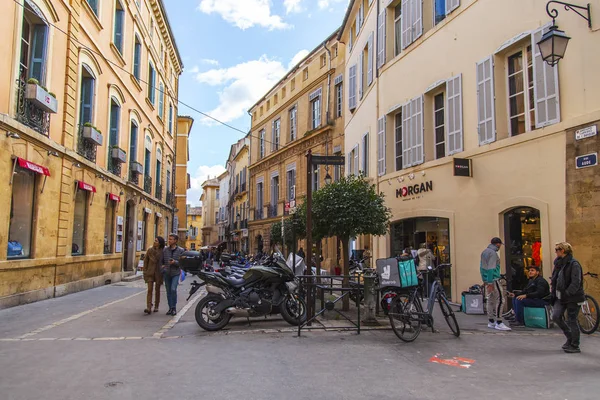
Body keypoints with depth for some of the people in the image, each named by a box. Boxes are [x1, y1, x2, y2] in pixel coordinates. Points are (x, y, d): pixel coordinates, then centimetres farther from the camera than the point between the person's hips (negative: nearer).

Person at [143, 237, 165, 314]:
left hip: (158, 272, 0)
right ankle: (148, 308, -14)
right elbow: (145, 261, 5)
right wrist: (145, 272, 1)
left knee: (157, 290, 10)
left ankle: (156, 307, 22)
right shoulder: (150, 250, 1)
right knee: (150, 290, -8)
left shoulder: (163, 251, -4)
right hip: (150, 272, 0)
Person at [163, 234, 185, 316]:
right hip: (167, 273, 4)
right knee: (168, 291, 8)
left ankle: (174, 307, -2)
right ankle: (170, 308, 19)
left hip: (176, 273, -3)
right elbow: (162, 261, 9)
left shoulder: (180, 250, -3)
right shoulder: (165, 249, 5)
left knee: (173, 289, -16)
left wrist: (175, 262, -22)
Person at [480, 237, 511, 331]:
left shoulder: (484, 252, 15)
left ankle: (491, 322, 18)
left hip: (487, 280, 10)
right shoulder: (493, 253, -14)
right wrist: (490, 283, -21)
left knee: (490, 300, 13)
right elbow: (491, 269, -20)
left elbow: (481, 267, 19)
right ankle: (499, 323, -6)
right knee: (500, 300, -7)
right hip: (493, 279, -10)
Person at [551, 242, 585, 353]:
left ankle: (575, 346, 14)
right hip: (561, 297, 7)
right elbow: (555, 279, 17)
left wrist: (567, 293, -24)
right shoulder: (559, 263, 11)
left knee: (572, 321, 0)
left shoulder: (574, 264, -13)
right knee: (556, 316, -4)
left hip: (573, 298, -7)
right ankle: (570, 337, 19)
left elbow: (576, 282, -20)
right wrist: (554, 293, 11)